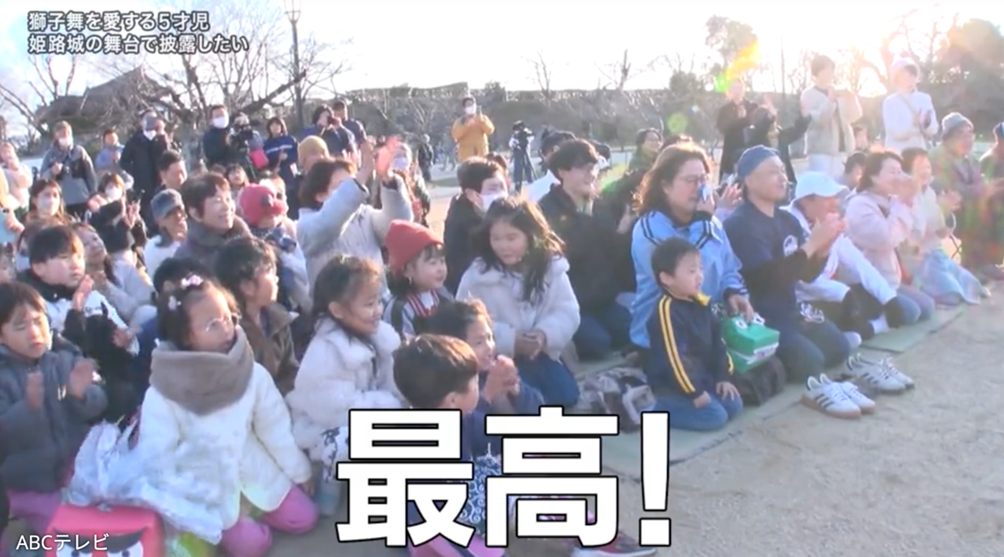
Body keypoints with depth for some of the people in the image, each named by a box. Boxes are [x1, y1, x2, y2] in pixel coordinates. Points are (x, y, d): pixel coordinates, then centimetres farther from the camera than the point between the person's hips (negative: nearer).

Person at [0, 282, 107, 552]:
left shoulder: (65, 358, -2)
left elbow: (97, 407, -5)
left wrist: (82, 394, -28)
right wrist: (29, 406, -39)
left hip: (79, 470, 3)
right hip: (30, 484, -3)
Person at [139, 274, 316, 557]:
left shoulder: (254, 374, -11)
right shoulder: (161, 397, -21)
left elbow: (275, 428, -1)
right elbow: (156, 460, -18)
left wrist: (299, 471, 7)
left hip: (255, 472, 4)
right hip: (206, 488, -4)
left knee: (304, 519, -1)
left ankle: (252, 508, 20)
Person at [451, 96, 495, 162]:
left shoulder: (483, 118, 13)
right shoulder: (459, 121, 9)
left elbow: (490, 130, -3)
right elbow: (455, 135, -7)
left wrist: (482, 121, -18)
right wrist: (466, 125, -18)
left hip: (481, 153, 2)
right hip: (466, 155, -2)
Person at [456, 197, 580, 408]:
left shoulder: (552, 267, -4)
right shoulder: (477, 275, -13)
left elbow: (567, 312, -4)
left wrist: (545, 334, -24)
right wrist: (511, 340, -25)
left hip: (541, 352, 4)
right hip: (499, 357, -3)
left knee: (566, 396, -5)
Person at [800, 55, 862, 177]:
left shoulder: (838, 93, 16)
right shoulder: (809, 94, 1)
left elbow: (854, 116, 10)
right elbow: (816, 120, -12)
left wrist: (852, 99, -7)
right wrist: (830, 100, -21)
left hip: (842, 149, 5)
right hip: (821, 151, -5)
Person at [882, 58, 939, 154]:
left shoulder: (925, 98, 8)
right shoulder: (890, 102, -3)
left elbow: (933, 132, 3)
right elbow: (896, 132, -13)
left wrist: (927, 123, -18)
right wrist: (913, 123, -29)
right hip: (898, 154, -4)